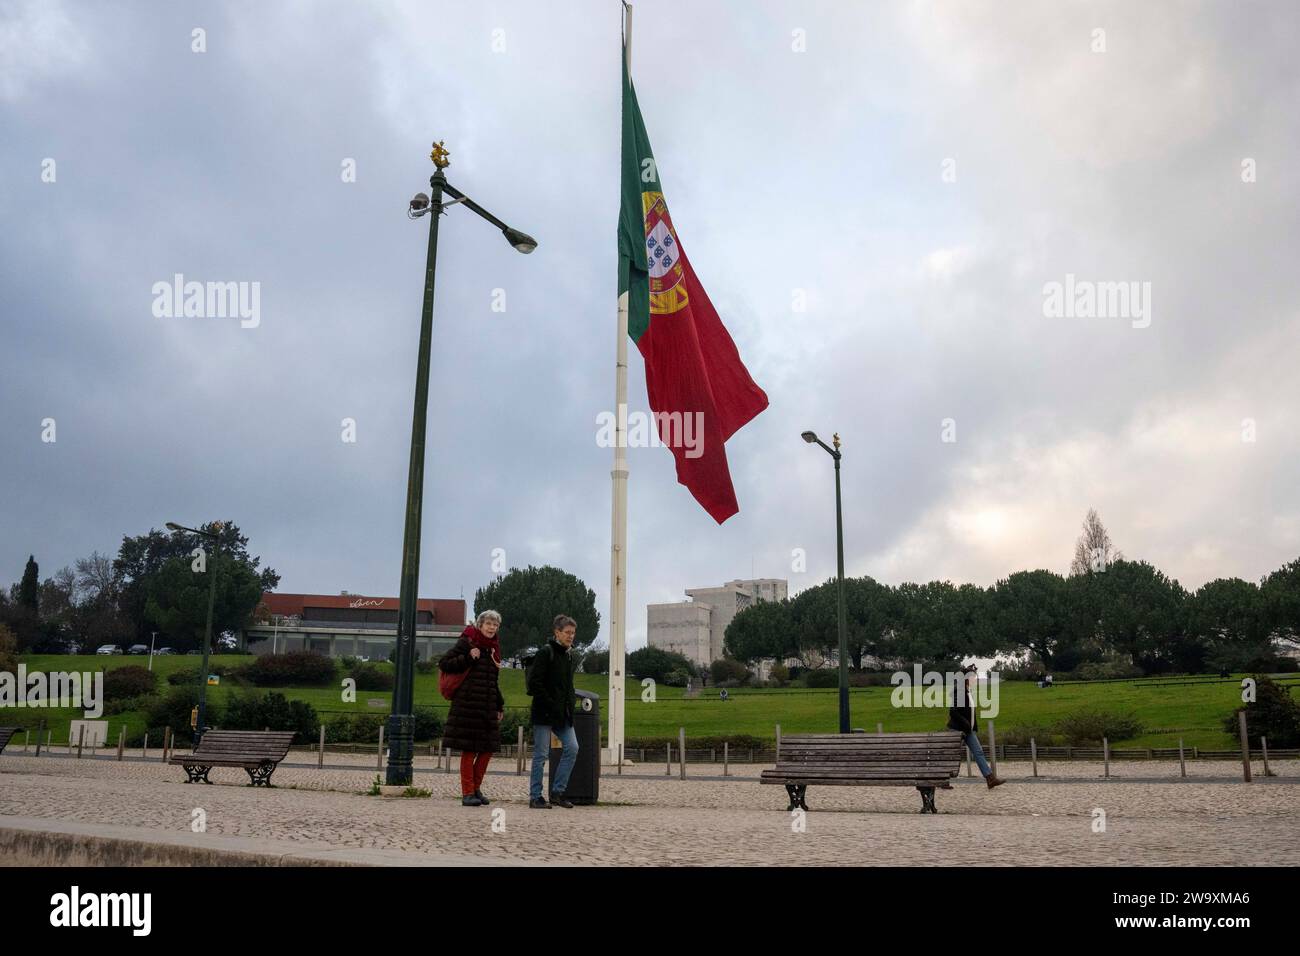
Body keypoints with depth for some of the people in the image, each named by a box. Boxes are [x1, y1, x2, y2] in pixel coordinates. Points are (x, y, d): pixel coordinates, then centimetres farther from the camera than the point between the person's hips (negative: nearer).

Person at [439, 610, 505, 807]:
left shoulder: (494, 648, 16)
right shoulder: (466, 642, -4)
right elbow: (443, 663, -7)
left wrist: (500, 705, 20)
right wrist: (468, 658, -15)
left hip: (487, 705, 7)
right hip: (467, 704, -7)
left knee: (488, 748, 5)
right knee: (469, 750, -3)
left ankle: (476, 788, 20)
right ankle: (467, 793, 4)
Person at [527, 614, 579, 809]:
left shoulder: (567, 655, 14)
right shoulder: (546, 652, -11)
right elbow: (534, 683, -16)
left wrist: (569, 707, 9)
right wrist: (551, 705, -18)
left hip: (562, 714, 8)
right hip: (544, 713, -7)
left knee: (572, 748, -1)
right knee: (541, 755, -1)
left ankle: (558, 792, 10)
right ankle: (535, 797, 9)